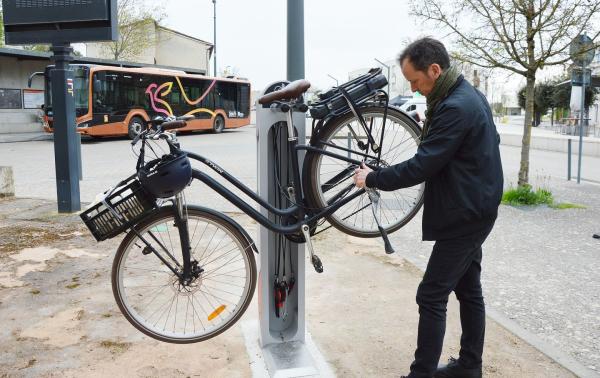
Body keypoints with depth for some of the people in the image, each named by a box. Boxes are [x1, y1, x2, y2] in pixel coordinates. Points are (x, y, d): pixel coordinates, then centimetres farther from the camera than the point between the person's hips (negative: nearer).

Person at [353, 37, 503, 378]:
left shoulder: (455, 108, -24)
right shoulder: (468, 95, 9)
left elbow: (421, 167, -25)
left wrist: (373, 178, -15)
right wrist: (430, 127, 10)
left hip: (464, 216, -10)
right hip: (473, 210, 10)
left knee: (431, 296, -4)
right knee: (469, 290, 17)